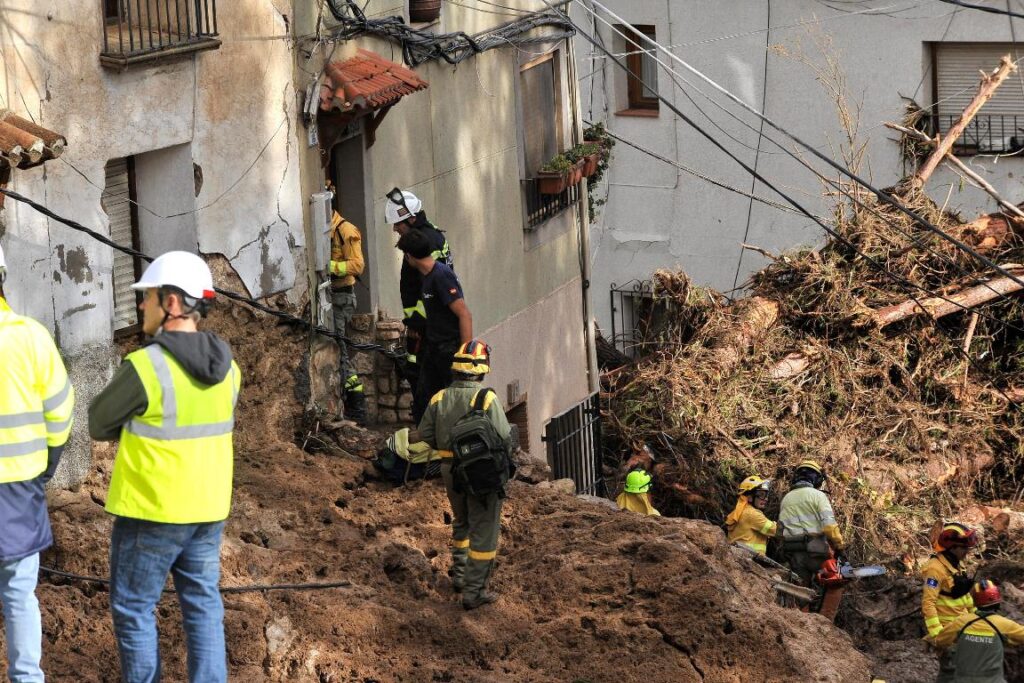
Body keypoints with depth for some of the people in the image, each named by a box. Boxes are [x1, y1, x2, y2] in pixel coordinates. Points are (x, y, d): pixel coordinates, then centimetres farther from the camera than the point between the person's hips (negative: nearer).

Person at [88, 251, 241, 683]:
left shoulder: (145, 367, -21)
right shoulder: (226, 366, 1)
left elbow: (99, 425, -8)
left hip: (151, 511, -6)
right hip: (207, 508, 7)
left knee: (134, 609, 6)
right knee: (203, 607, 13)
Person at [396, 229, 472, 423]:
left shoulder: (441, 276, -18)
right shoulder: (428, 276, 12)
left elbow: (465, 315, -22)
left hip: (451, 349, -10)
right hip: (434, 348, 10)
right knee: (422, 402, 9)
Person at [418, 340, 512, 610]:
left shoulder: (439, 398, -3)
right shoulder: (487, 399, -19)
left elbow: (425, 433, 4)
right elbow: (504, 439, -20)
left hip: (451, 471, 5)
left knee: (462, 522, 28)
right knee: (483, 532, 4)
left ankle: (459, 574, 32)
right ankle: (474, 591, 4)